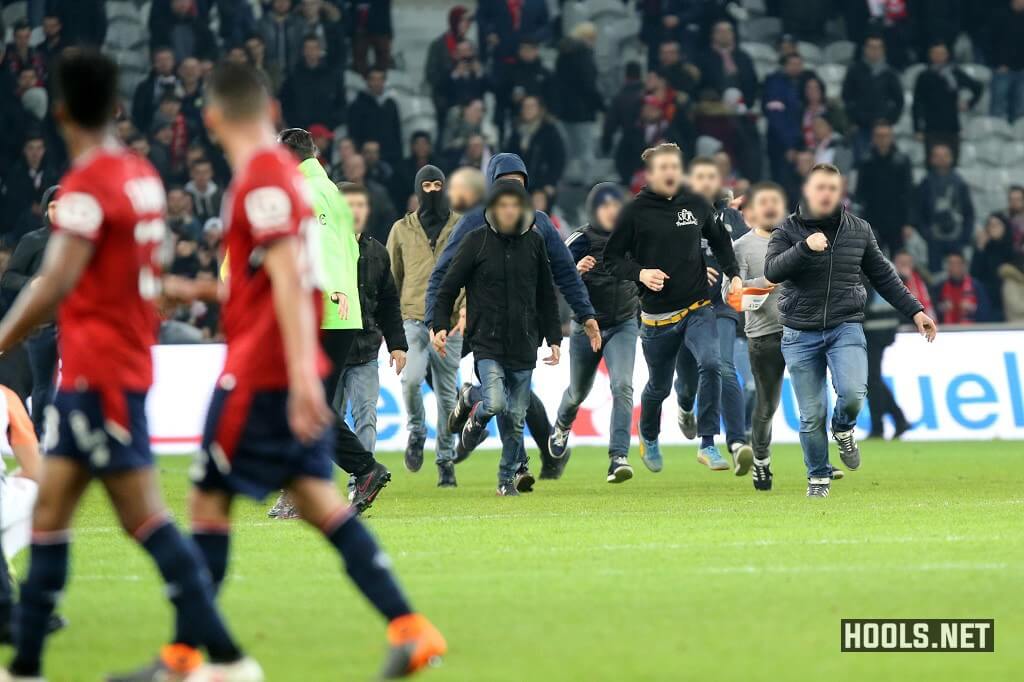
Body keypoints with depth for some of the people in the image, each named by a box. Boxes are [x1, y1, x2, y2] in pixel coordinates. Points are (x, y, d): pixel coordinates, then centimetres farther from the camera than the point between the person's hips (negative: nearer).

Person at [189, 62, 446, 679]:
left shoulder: (261, 181, -15)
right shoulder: (284, 169, 14)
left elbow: (289, 279, -24)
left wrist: (300, 372, -29)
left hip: (258, 374, -9)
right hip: (294, 373, 9)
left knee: (209, 501, -1)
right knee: (316, 498, 6)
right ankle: (411, 630, -2)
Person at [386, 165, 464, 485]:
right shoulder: (402, 229, 10)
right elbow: (392, 277, 15)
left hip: (449, 321, 0)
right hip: (414, 318, 0)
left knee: (447, 393, 4)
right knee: (412, 377, -22)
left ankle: (446, 459, 14)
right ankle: (416, 432, 5)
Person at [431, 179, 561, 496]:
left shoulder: (534, 243, 7)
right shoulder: (476, 242, -2)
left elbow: (546, 297, 15)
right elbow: (448, 288, 2)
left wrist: (554, 338, 12)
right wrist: (440, 325, -10)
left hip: (524, 346, 3)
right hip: (488, 343, -3)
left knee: (516, 416, 5)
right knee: (496, 403, -20)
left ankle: (509, 475, 21)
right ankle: (477, 418, 15)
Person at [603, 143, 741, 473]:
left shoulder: (697, 205, 2)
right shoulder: (636, 211, -7)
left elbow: (719, 239, 20)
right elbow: (612, 257, -2)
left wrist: (733, 274, 8)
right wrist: (639, 273, -19)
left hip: (698, 307, 1)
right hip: (658, 314, -1)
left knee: (711, 364, -24)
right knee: (659, 386, 14)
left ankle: (707, 445, -18)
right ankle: (648, 436, 46)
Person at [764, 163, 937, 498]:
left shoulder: (858, 230, 6)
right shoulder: (788, 231, -1)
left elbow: (883, 277, 15)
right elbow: (772, 271, -17)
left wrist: (915, 310, 11)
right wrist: (805, 247, -31)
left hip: (846, 328, 1)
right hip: (801, 335, -1)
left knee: (852, 393, -22)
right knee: (811, 415, 0)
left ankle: (843, 429, 12)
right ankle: (818, 477, 19)